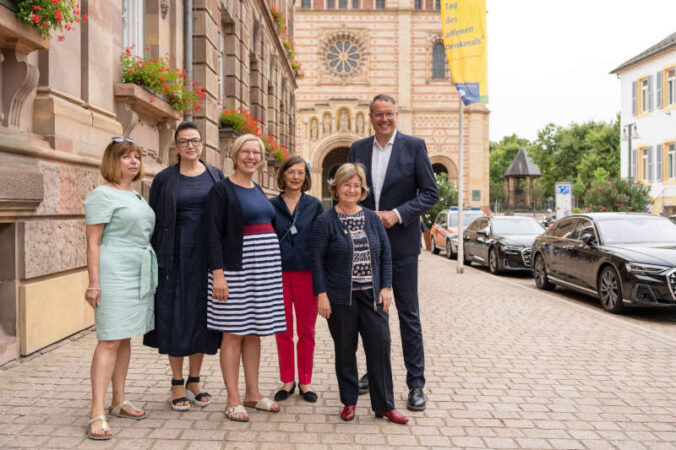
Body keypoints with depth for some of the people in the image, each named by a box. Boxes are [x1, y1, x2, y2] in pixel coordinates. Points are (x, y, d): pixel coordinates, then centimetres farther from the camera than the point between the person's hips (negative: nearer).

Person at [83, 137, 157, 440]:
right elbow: (92, 242, -11)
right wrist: (93, 282, -17)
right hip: (114, 274, -8)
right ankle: (97, 413, -6)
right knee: (110, 341, -10)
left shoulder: (136, 196, 18)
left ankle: (118, 401, 21)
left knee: (125, 339, 12)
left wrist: (150, 276, 20)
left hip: (140, 275, 8)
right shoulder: (102, 195, -6)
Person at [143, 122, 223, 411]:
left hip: (207, 255, 2)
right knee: (176, 317, 2)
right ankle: (177, 384, 16)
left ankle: (194, 381, 22)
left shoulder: (216, 176, 8)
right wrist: (156, 261, -6)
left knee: (202, 315, 7)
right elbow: (155, 222, 2)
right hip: (176, 255, -2)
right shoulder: (164, 179, 2)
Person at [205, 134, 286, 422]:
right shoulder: (222, 189, -5)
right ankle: (233, 400, 9)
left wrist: (273, 268, 17)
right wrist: (217, 273, -19)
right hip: (236, 267, -7)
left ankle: (252, 393, 23)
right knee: (234, 334, -1)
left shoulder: (258, 190, 17)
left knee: (254, 332, 12)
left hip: (265, 267, 7)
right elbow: (214, 234, -11)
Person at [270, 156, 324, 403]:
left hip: (306, 275, 0)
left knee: (306, 331, 8)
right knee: (283, 332, 9)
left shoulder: (315, 205, 4)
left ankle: (305, 382, 22)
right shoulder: (272, 205, 4)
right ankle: (287, 381, 24)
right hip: (278, 275, 0)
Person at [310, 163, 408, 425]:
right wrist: (321, 294, -10)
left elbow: (385, 254, 11)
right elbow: (317, 259, -5)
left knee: (380, 346, 3)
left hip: (372, 296, 3)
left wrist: (386, 287, 3)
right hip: (340, 298, -3)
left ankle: (384, 405, 16)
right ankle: (349, 401, 24)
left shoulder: (372, 218, 9)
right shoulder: (326, 221, -3)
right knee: (345, 351, 7)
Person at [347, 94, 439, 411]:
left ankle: (416, 383, 12)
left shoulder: (414, 146, -2)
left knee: (408, 314, 1)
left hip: (401, 242, -4)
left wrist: (397, 214, -16)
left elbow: (431, 193, -5)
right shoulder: (358, 149, 8)